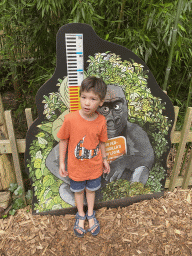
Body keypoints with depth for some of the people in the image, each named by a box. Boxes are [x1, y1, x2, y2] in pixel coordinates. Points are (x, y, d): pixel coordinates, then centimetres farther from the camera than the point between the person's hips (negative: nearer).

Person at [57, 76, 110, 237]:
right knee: (78, 190, 22)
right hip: (76, 166, -1)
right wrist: (62, 163, -5)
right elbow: (63, 140, -10)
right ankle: (81, 216, 51)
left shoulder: (101, 121, -17)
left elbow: (101, 142, -1)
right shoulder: (70, 119, -23)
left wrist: (104, 159, 10)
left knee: (91, 189, 24)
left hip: (94, 165, 1)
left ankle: (90, 214, 52)